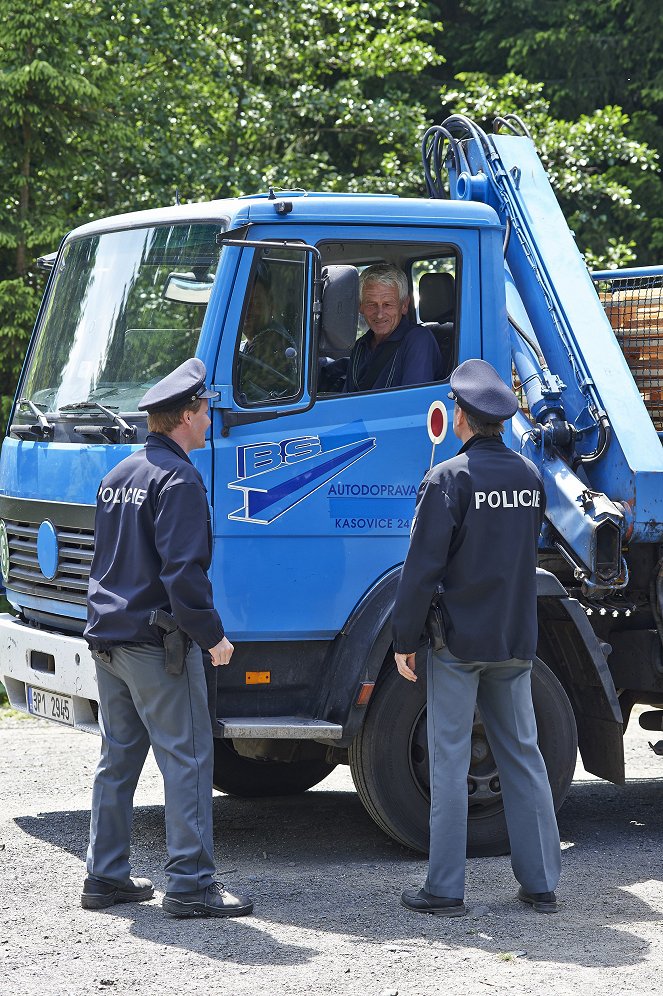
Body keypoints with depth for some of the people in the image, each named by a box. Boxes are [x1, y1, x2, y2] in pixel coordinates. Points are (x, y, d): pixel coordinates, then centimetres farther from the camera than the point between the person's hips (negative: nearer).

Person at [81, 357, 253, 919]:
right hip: (157, 641, -9)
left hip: (108, 637, 9)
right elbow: (182, 570, -21)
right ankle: (190, 884, -6)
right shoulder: (178, 479, -14)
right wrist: (212, 634, -15)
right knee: (186, 759, -5)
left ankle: (105, 877, 17)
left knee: (117, 759, 14)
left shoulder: (118, 476, 16)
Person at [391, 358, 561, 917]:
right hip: (517, 640, 5)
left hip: (458, 640, -5)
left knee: (450, 760, 0)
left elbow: (423, 567, -13)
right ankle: (541, 884, 14)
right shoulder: (530, 477, 6)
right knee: (523, 756, 11)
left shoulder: (448, 479, -12)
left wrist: (405, 639, -7)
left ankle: (446, 890, 2)